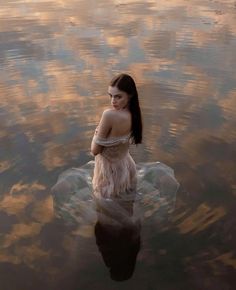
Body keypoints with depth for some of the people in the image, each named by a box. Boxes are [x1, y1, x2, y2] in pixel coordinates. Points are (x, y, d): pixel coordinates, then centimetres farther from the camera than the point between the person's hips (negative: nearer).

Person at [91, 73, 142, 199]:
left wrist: (96, 133, -6)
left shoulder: (109, 115, -34)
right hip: (126, 166, 8)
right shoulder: (133, 113, -10)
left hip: (110, 170, -7)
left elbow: (95, 150, -21)